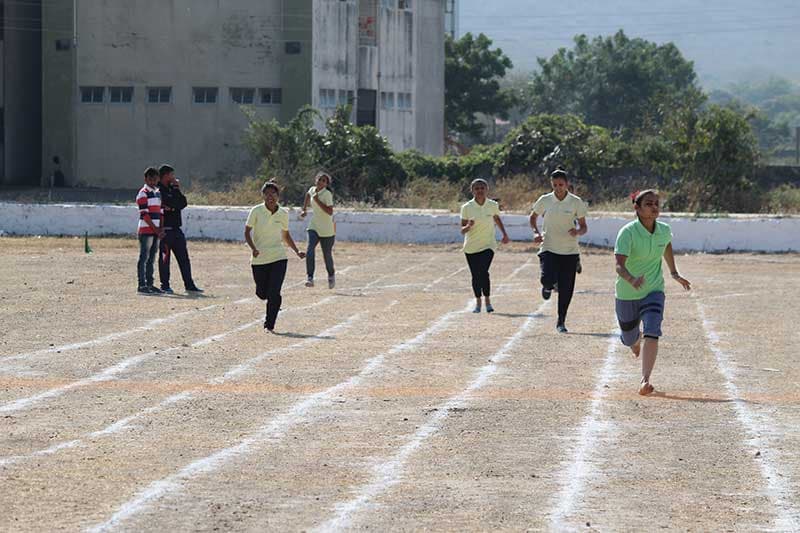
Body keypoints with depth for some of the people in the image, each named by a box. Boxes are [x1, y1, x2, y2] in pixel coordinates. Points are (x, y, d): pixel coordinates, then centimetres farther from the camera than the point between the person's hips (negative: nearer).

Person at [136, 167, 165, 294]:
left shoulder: (158, 193, 17)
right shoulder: (143, 193, -8)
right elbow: (144, 214, -14)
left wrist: (161, 229, 3)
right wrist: (155, 228, -16)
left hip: (156, 231, 8)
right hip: (146, 230, -8)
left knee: (151, 258, 10)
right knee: (144, 258, -6)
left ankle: (150, 284, 15)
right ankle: (142, 285, -6)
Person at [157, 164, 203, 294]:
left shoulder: (172, 189, 17)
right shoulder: (158, 190, -7)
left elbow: (183, 203, 9)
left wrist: (178, 190, 1)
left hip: (176, 228, 8)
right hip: (165, 229, -8)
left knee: (184, 257, 9)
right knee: (164, 257, -1)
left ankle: (189, 284, 14)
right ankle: (165, 285, 5)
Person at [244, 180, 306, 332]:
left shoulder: (283, 214, 2)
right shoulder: (256, 211, -7)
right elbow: (247, 232, -5)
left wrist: (297, 251, 9)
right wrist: (253, 248, -21)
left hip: (279, 258, 1)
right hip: (259, 259, -1)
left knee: (274, 294, -11)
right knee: (262, 293, 8)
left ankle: (269, 325, 1)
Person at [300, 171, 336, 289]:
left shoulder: (327, 194, -18)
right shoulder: (312, 190, 1)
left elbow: (330, 212, -27)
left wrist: (317, 201, -28)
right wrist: (304, 210, 21)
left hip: (327, 229, -4)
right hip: (314, 227, 4)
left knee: (327, 255, 8)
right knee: (309, 251, -18)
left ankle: (331, 275, 36)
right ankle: (310, 278, -21)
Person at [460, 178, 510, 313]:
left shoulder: (493, 205, -2)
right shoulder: (467, 208, -6)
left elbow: (497, 219, 20)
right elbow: (462, 230, -4)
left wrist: (504, 234, 22)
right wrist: (468, 226, -25)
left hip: (488, 245, -1)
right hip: (471, 247, 1)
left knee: (483, 272, -18)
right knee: (475, 275, 5)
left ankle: (487, 300, -3)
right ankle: (478, 302, 24)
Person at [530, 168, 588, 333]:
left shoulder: (576, 203, -3)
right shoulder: (545, 201, -1)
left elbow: (584, 227, 3)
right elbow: (533, 217, 16)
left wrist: (578, 232, -20)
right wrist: (536, 232, -2)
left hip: (570, 251, 0)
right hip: (549, 249, 0)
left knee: (566, 289, 1)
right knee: (548, 280, -22)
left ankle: (561, 322, 19)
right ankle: (548, 286, 17)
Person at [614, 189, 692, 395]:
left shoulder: (664, 230, -5)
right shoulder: (628, 232, -20)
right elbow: (619, 265, -31)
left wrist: (674, 273, 23)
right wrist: (631, 280, -51)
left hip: (654, 291, 2)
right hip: (627, 293, -2)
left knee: (651, 334, -22)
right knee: (630, 339, 16)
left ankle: (645, 380, -28)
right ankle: (637, 340, 55)